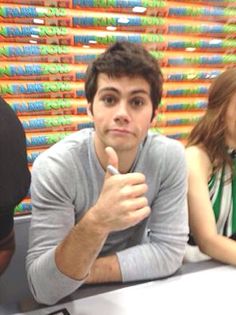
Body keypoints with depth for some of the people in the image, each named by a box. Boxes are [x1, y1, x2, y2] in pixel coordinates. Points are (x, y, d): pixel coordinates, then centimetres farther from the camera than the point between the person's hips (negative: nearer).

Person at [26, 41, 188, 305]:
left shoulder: (170, 157, -18)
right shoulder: (53, 167, -24)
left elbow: (169, 252, -16)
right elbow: (43, 289, -27)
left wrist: (81, 272, -20)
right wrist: (96, 222, -44)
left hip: (135, 285, 2)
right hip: (71, 297, -1)